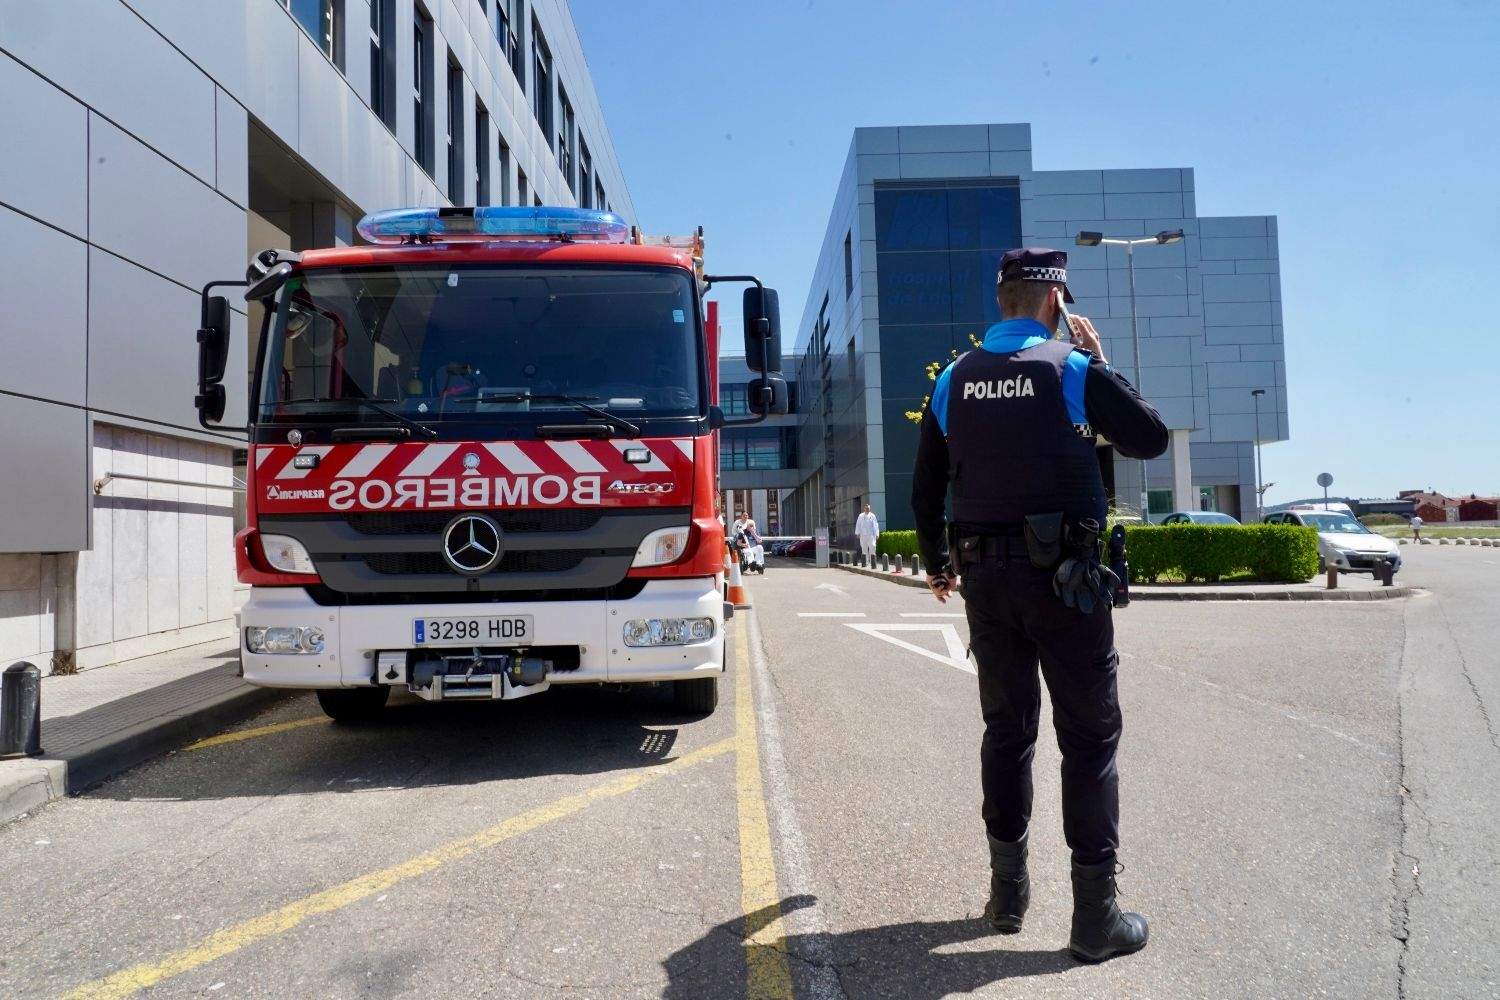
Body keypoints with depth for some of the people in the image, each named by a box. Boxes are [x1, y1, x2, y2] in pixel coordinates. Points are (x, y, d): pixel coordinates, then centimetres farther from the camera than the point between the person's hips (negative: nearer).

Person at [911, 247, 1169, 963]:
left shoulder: (954, 381, 7)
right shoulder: (1073, 368, -6)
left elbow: (925, 487, 11)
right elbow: (1151, 439, 1)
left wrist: (938, 563, 24)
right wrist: (1102, 366, 9)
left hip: (985, 577, 4)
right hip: (1064, 578, -4)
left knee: (1006, 729, 14)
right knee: (1089, 736, 4)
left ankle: (1008, 893, 23)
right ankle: (1095, 915, 9)